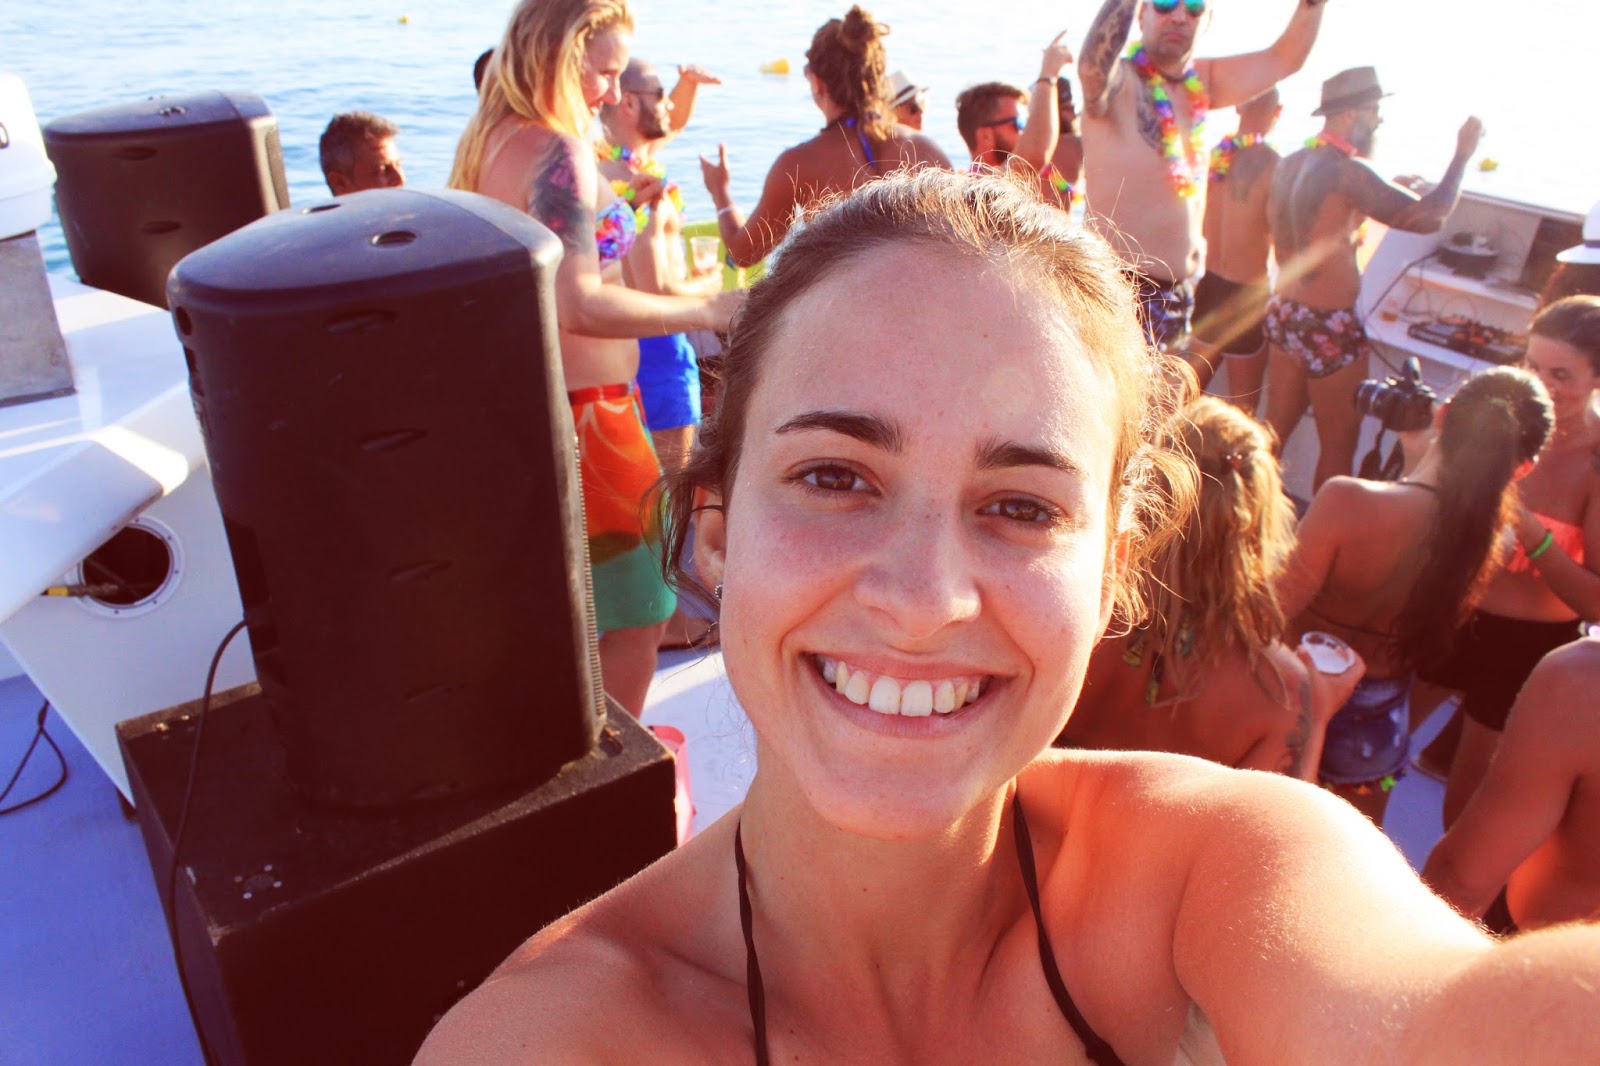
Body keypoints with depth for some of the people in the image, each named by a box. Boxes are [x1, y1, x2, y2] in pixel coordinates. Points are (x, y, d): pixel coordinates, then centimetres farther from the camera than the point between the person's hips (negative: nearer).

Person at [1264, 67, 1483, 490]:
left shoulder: (1289, 164, 7)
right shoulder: (1347, 171, -19)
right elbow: (1428, 217, -21)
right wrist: (1463, 155, -9)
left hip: (1285, 313, 8)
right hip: (1329, 327, -8)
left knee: (1275, 430, 17)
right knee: (1338, 448, 6)